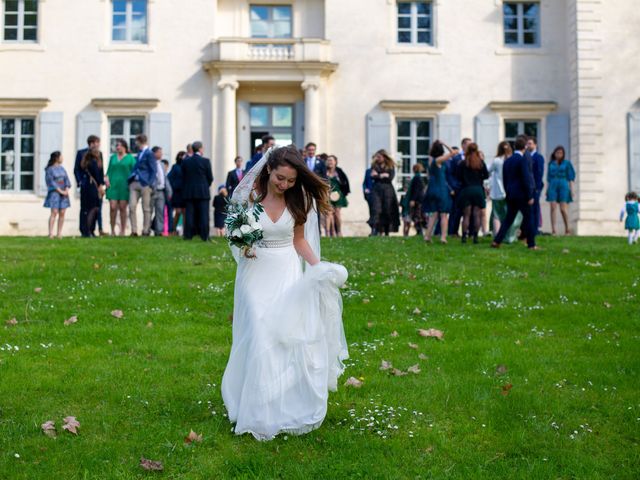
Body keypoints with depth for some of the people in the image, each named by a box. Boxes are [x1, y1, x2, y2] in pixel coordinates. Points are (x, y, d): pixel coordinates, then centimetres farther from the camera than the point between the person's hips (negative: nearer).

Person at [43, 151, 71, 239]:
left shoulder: (62, 168, 16)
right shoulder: (50, 169, -2)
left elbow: (66, 179, 11)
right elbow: (51, 182, -9)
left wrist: (67, 189, -5)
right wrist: (60, 191, -14)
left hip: (63, 193, 6)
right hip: (54, 192, -6)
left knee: (62, 213, 0)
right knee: (54, 212, -13)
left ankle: (59, 233, 4)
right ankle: (50, 233, -13)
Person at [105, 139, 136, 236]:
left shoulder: (130, 158, 6)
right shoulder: (113, 157, 16)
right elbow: (109, 170, 17)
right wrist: (106, 178, -1)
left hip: (124, 186, -2)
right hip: (113, 185, 2)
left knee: (122, 208, -2)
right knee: (112, 208, -7)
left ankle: (122, 231, 5)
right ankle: (112, 230, 0)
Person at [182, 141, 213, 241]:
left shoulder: (185, 161, 2)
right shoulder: (205, 161, -6)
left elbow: (183, 177, 6)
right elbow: (210, 177, -2)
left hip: (188, 192, 3)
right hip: (203, 191, -3)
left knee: (189, 214, 5)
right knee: (203, 215, 0)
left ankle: (188, 235, 3)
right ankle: (204, 236, -3)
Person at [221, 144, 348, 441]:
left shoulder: (298, 199, -1)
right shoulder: (249, 195, -8)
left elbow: (299, 239, 8)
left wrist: (318, 267, -5)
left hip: (288, 274, 2)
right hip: (256, 273, -2)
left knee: (291, 337, -3)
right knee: (260, 341, -5)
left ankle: (289, 408, 12)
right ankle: (261, 413, 8)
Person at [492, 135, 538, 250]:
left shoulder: (507, 161, 9)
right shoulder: (523, 160, -13)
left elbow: (505, 180, 13)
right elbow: (526, 179, -16)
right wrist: (530, 196, -11)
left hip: (510, 195, 6)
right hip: (522, 195, -6)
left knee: (508, 219, 11)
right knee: (528, 218, 3)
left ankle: (497, 241, 4)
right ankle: (531, 244, 6)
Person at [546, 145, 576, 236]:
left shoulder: (567, 163, 6)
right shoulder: (551, 164, 14)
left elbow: (571, 177, 4)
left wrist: (571, 189, -3)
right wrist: (547, 189, 11)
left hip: (563, 186, -2)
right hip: (552, 186, 3)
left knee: (563, 209, -7)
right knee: (553, 208, -6)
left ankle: (567, 229, 6)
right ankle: (553, 230, -7)